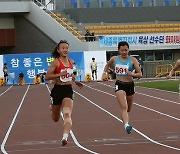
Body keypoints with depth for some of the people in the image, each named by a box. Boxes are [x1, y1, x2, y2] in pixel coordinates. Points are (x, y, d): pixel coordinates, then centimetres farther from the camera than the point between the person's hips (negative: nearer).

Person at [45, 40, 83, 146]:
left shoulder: (70, 62, 7)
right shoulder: (56, 62, -10)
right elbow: (47, 76, -14)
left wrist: (75, 81, 15)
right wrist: (60, 74, -23)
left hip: (68, 90, 3)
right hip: (58, 90, -2)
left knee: (67, 114, -20)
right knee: (56, 119, 16)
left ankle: (65, 136, -31)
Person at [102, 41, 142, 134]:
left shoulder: (133, 60, -4)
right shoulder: (114, 59, 2)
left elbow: (140, 74, -5)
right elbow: (107, 65, 25)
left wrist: (132, 74, -23)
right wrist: (104, 73, 9)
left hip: (130, 85, 1)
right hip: (119, 85, -1)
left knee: (128, 108, 18)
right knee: (124, 107, -21)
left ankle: (125, 123, 47)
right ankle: (126, 125, -34)